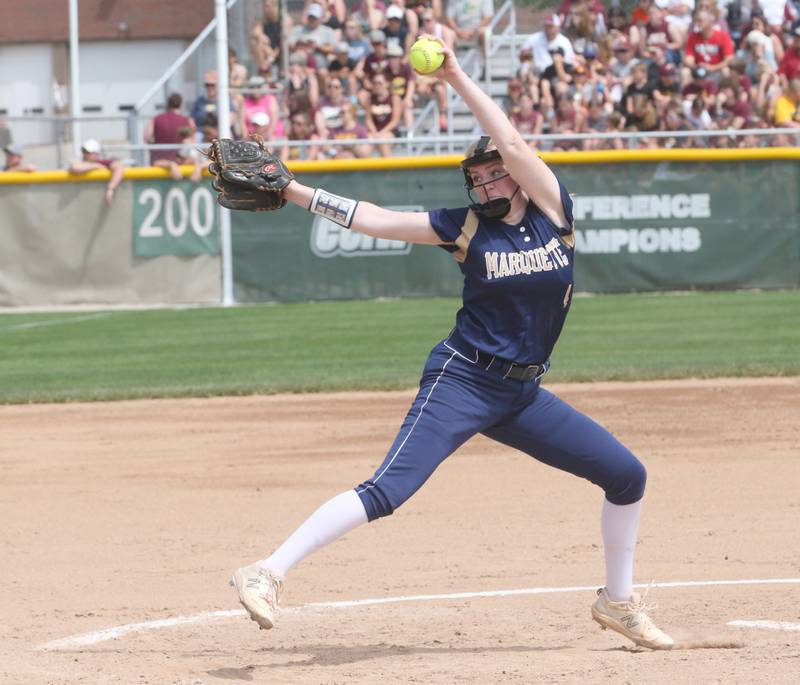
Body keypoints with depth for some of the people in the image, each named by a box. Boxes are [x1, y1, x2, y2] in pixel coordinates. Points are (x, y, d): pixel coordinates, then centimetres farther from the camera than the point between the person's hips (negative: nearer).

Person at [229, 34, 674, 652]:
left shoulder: (553, 212, 0)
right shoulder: (466, 227, -2)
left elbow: (511, 142, -11)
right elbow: (375, 219, -3)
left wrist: (458, 79, -11)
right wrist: (293, 192, -8)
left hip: (523, 393, 4)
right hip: (463, 381, -4)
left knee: (627, 475, 5)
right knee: (387, 491, -20)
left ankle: (618, 602, 23)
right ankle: (268, 574, -25)